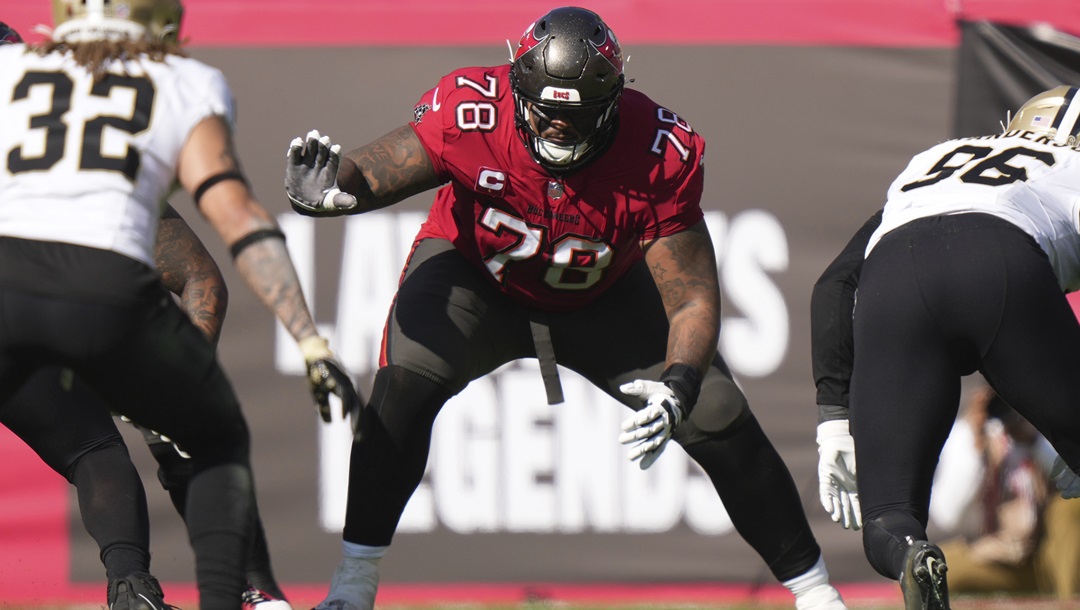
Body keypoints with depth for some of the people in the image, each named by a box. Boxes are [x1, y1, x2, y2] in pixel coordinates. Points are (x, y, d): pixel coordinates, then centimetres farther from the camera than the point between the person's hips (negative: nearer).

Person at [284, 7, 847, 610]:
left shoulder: (660, 155, -32)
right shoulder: (471, 115, -34)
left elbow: (693, 299, -27)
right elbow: (375, 172, -25)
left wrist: (677, 387, -44)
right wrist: (324, 190, -50)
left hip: (603, 296, 1)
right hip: (475, 277, -1)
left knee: (721, 419, -6)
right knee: (405, 385, -28)